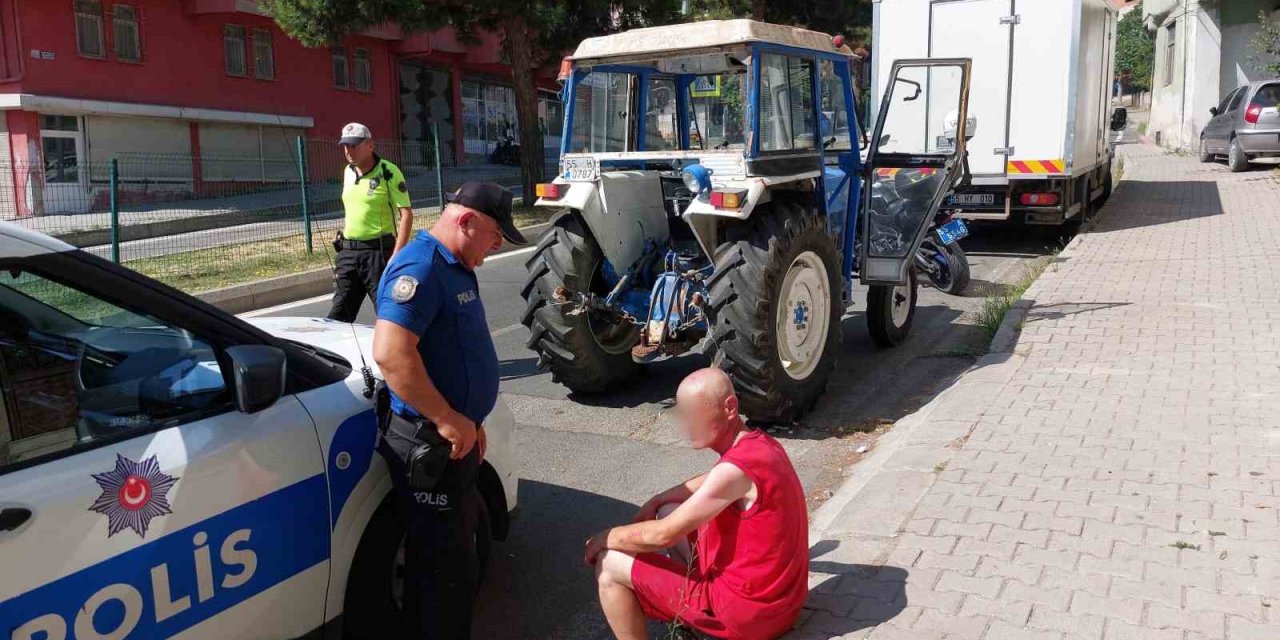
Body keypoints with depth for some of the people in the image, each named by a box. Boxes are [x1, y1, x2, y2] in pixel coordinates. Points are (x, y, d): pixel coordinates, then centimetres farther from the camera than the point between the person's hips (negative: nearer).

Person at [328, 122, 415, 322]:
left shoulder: (389, 172, -11)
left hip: (377, 251, -7)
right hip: (348, 251, 7)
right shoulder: (348, 171, 11)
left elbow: (406, 215, -14)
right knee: (339, 314, 9)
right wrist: (343, 242, 20)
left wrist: (396, 256, -21)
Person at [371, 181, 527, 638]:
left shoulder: (455, 267, 12)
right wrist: (449, 420, -26)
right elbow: (391, 354, -32)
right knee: (443, 565, 1)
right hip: (428, 444, -10)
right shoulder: (420, 267, -20)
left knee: (456, 549, 23)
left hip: (454, 438, 10)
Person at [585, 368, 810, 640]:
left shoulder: (737, 468, -26)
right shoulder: (758, 444, 2)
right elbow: (711, 483, 23)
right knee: (669, 513, 21)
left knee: (610, 564, -5)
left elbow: (661, 535, -21)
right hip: (775, 596, 9)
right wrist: (657, 501, 12)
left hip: (748, 611, -9)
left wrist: (603, 538, -5)